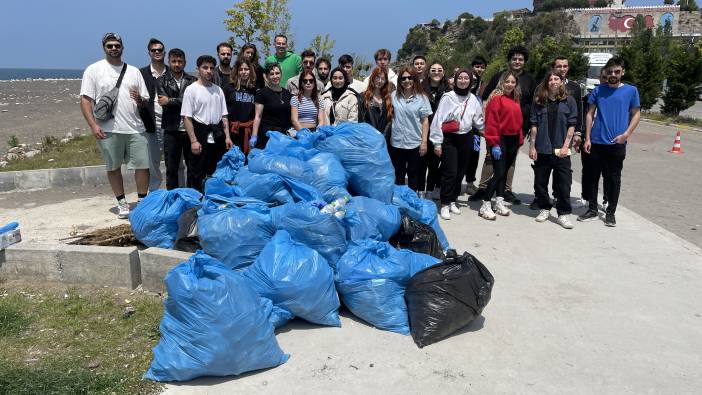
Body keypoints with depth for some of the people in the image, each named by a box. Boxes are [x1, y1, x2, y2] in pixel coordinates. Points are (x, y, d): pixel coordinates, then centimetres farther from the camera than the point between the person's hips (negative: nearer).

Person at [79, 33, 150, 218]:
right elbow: (85, 100, -2)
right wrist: (93, 125, -13)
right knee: (113, 167, 8)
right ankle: (122, 202, 21)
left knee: (143, 165, 0)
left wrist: (140, 100, -10)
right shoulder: (94, 70, 3)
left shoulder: (134, 71, 13)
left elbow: (145, 101, 14)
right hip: (108, 130, -2)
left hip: (135, 128, 2)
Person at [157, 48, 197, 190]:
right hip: (172, 130, 0)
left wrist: (170, 101, -8)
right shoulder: (161, 81, 8)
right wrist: (182, 101, -11)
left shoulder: (192, 81, 7)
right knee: (172, 168, 6)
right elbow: (164, 103, -6)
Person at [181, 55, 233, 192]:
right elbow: (187, 118, -8)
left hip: (218, 138, 5)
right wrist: (193, 141, -15)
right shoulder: (191, 89, -4)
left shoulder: (218, 90, 11)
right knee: (196, 175, 0)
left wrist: (227, 136, 4)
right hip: (200, 136, -5)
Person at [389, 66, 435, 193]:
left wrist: (424, 142, -6)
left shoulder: (421, 97, -2)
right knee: (398, 176, 12)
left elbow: (425, 121, -2)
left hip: (415, 143, -1)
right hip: (396, 143, 1)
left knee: (414, 176, 10)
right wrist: (388, 137, 2)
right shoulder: (394, 96, 1)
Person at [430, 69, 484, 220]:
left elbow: (478, 121, 16)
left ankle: (453, 200, 24)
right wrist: (437, 142, -10)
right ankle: (445, 204, 1)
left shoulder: (473, 99, 6)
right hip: (449, 139, -5)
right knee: (450, 172, -9)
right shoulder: (448, 97, -8)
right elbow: (438, 120, -9)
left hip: (465, 139, 5)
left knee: (460, 172, 11)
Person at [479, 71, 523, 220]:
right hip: (500, 140, -7)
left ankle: (499, 203, 21)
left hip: (513, 140, 7)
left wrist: (520, 140, 11)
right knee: (499, 173, -9)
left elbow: (518, 121, 17)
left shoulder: (516, 100, 13)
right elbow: (491, 122, -14)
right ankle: (485, 205, -3)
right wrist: (494, 144, -18)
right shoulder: (496, 98, -9)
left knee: (504, 172, 13)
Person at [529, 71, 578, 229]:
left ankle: (563, 214, 7)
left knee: (564, 182, -2)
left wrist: (566, 146, -8)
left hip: (561, 150, -1)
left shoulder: (569, 101, 3)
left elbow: (572, 125, 0)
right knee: (540, 181, 7)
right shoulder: (539, 101, 5)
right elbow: (534, 125, 4)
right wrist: (532, 146, -1)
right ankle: (544, 208, 24)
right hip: (542, 149, 2)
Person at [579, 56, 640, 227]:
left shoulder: (631, 90, 3)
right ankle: (592, 210, 18)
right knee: (593, 177, 6)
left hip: (617, 144, -1)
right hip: (596, 142, 1)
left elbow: (636, 114, 4)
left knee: (614, 179, 4)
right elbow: (590, 114, 6)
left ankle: (610, 212, 15)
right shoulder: (598, 90, 6)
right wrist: (587, 138, -1)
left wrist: (626, 134, -10)